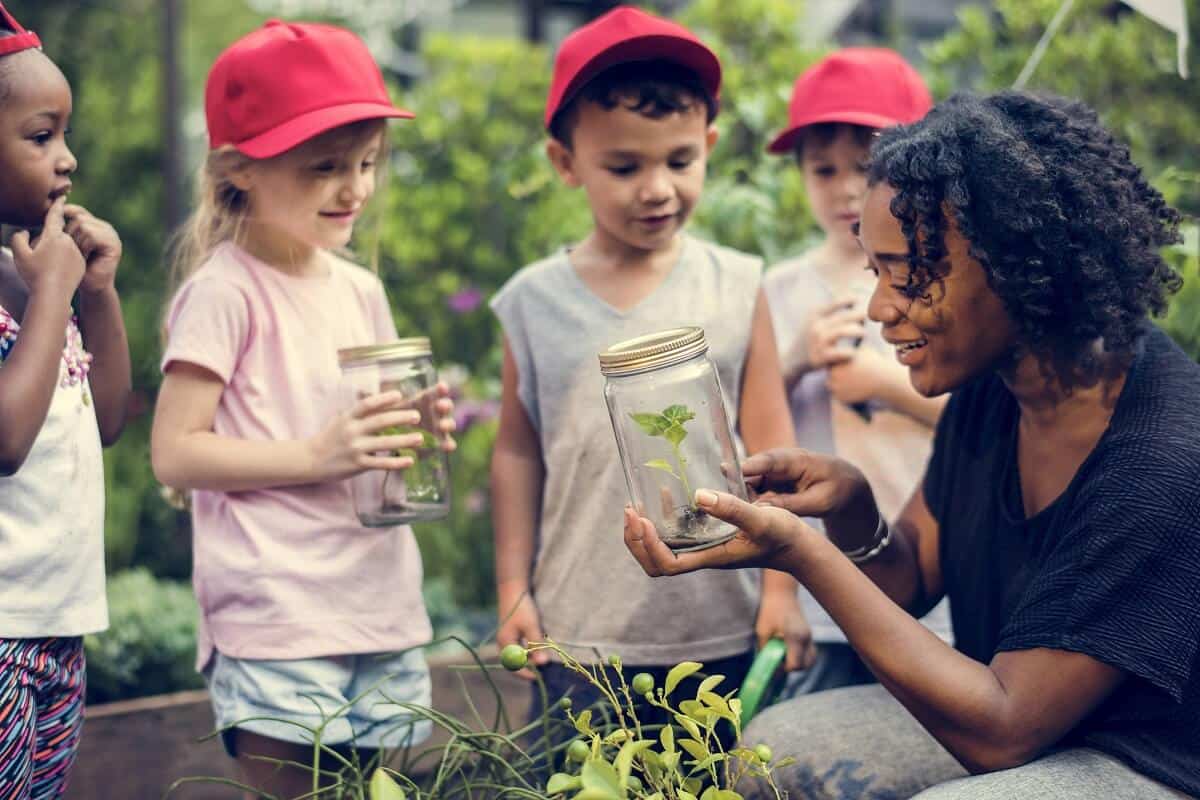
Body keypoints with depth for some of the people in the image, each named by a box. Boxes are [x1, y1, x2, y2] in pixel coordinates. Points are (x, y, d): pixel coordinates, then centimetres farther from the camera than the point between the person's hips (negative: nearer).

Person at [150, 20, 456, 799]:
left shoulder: (361, 291, 13)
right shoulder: (225, 292, -8)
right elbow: (175, 452, -13)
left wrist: (415, 435, 2)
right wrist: (316, 456, -20)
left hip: (384, 616, 7)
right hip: (277, 625, -7)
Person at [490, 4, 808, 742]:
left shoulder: (736, 289, -1)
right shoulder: (536, 301, 0)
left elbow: (770, 447, 3)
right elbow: (518, 452, 7)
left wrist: (782, 587, 1)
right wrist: (512, 589, 5)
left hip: (720, 631, 0)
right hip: (580, 632, 0)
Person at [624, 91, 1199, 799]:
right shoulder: (993, 383, -5)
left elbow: (1003, 731, -28)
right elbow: (911, 582, 8)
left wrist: (801, 553, -32)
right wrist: (851, 509, -16)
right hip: (1023, 715, 8)